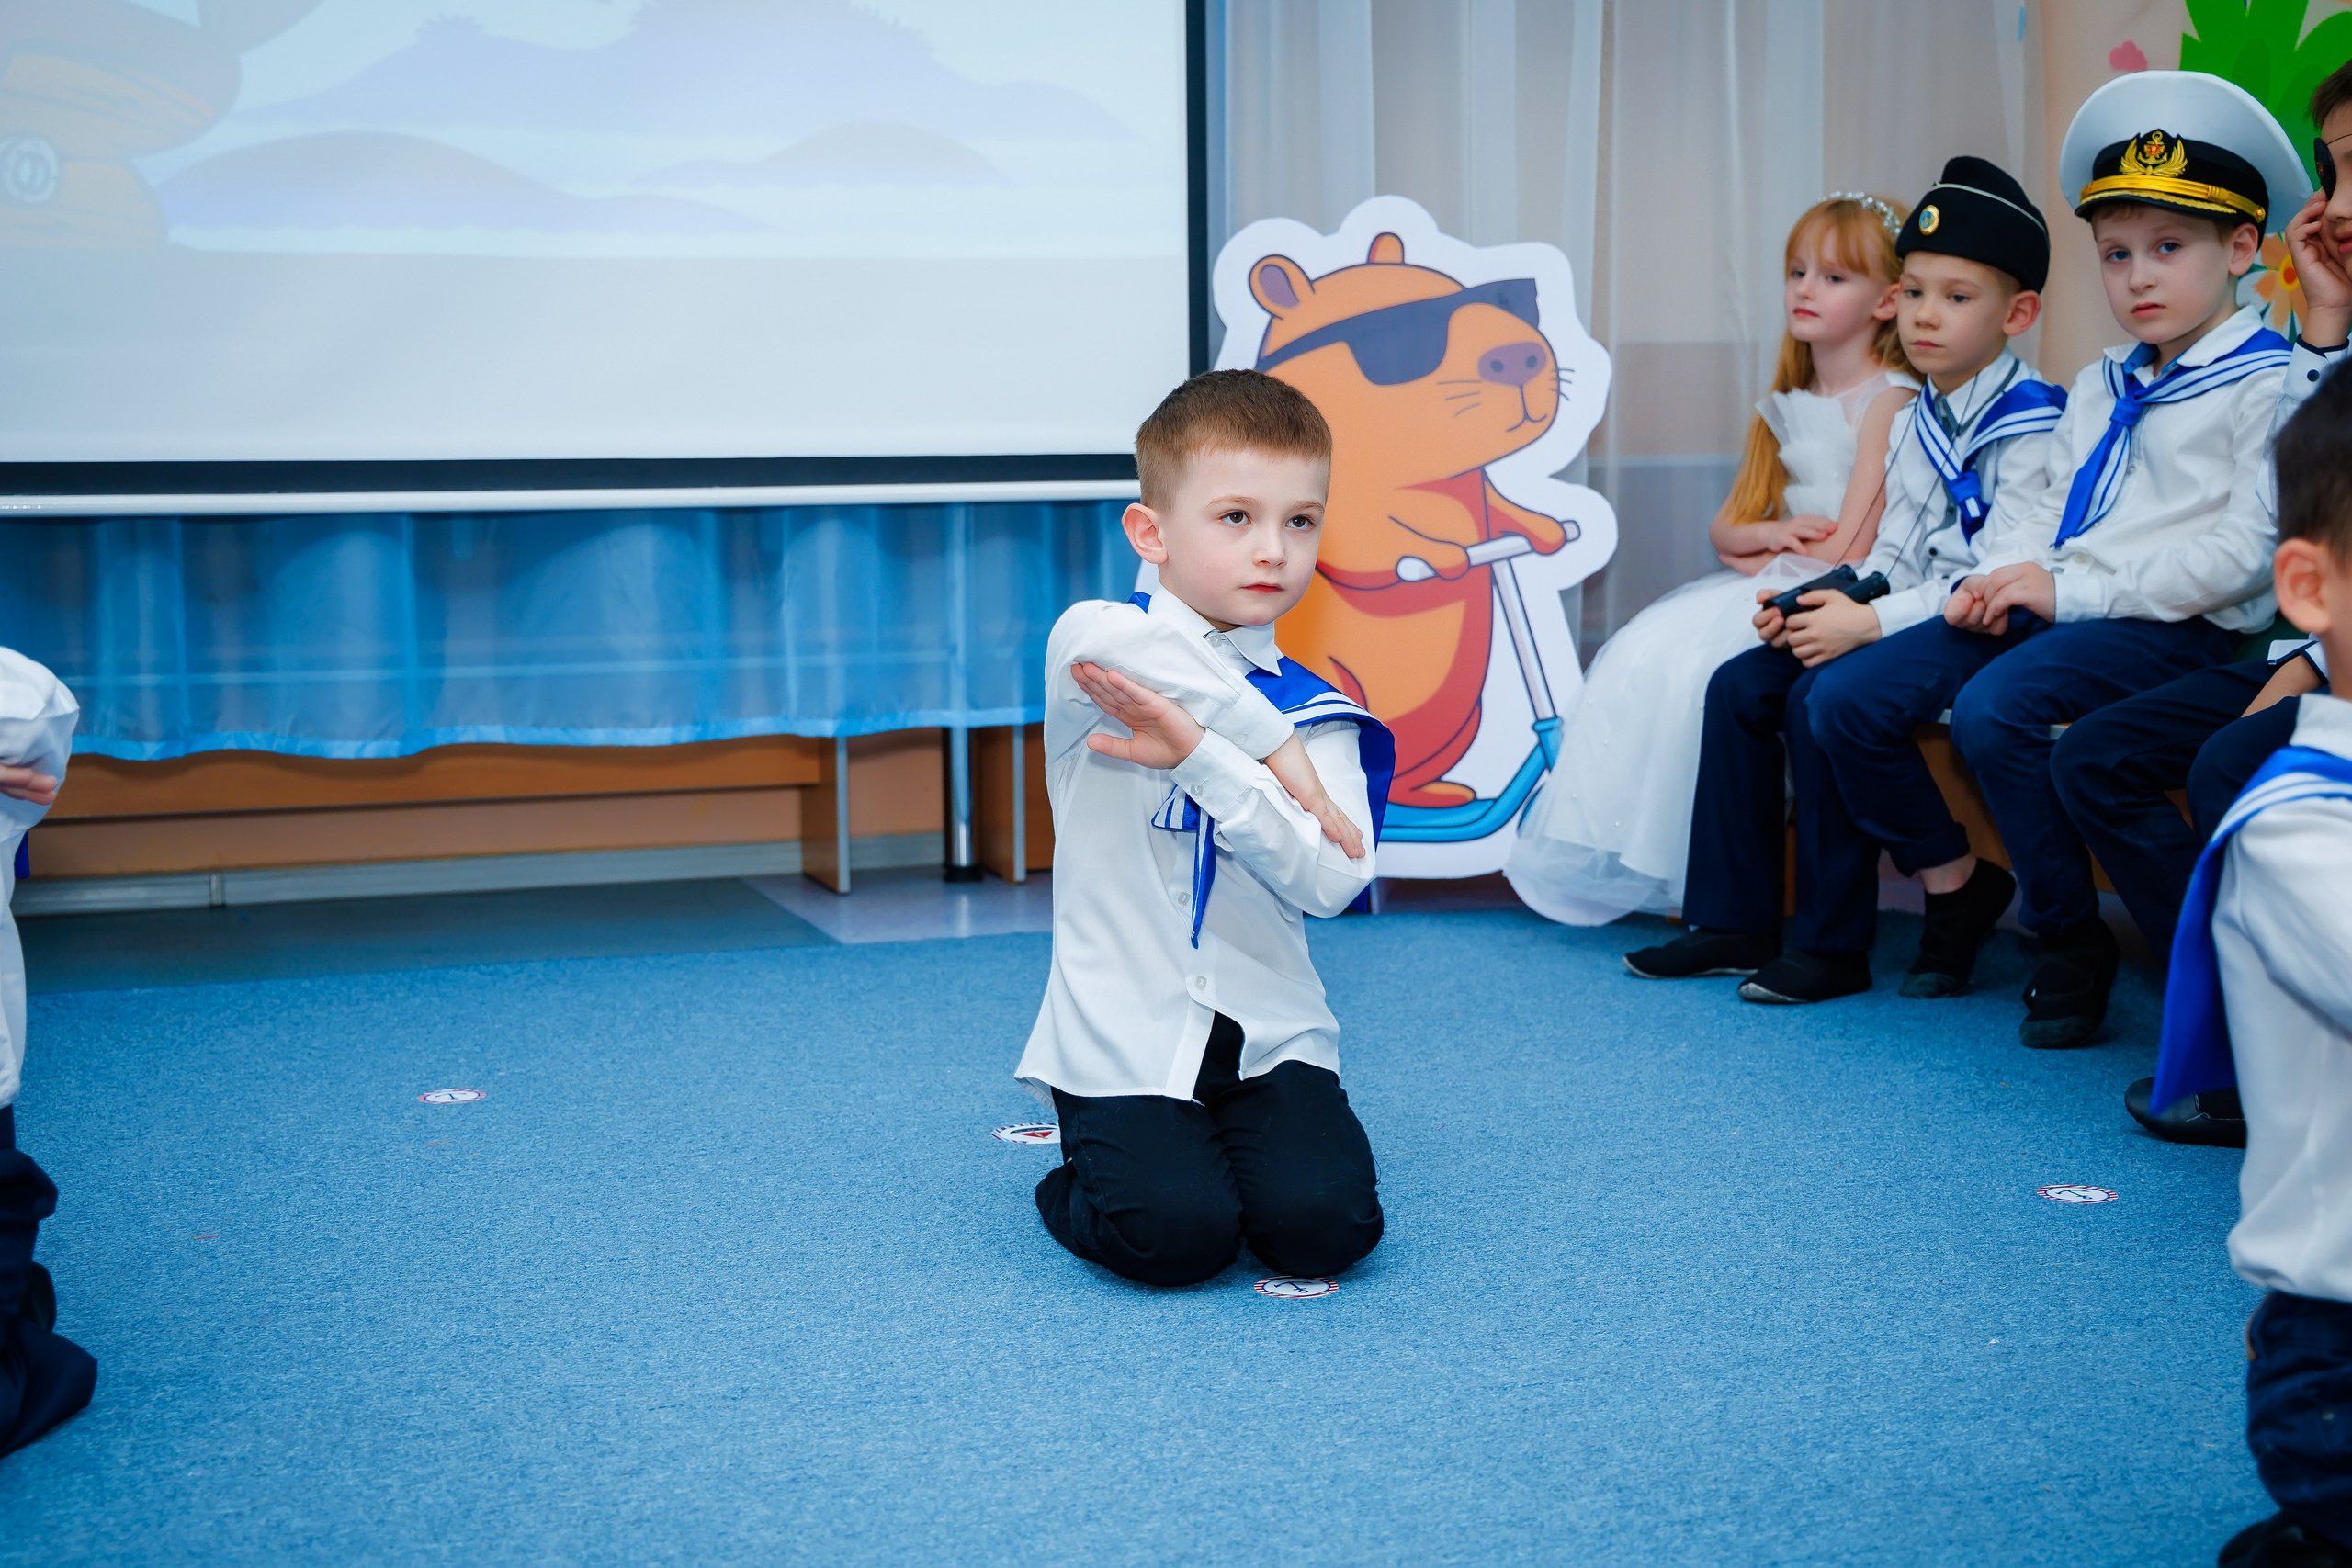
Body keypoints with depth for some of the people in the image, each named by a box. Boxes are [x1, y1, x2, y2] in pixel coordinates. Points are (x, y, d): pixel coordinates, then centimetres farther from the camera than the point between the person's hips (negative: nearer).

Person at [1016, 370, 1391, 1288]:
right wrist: (1271, 743, -21)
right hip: (1125, 1037, -3)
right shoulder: (1093, 654, -3)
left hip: (1268, 1032, 3)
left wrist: (1201, 756, -23)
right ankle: (1086, 1171, 12)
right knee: (1175, 1236, -21)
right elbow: (1115, 641, -31)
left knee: (1323, 1225, -17)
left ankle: (1227, 1138, 15)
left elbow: (1329, 882, -11)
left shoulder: (1317, 715, 5)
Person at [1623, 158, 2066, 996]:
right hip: (1901, 619, 10)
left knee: (1824, 695, -27)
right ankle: (1734, 921, 3)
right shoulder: (1912, 425, 15)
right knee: (1739, 685, -2)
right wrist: (1831, 599, -1)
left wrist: (1869, 623, -24)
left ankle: (1836, 947, -17)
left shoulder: (2029, 430, -15)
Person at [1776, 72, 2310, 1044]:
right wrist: (1993, 578, -1)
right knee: (1845, 700, -7)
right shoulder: (2099, 388, 22)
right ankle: (1956, 885, 11)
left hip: (2180, 627, -8)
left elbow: (2248, 550, -14)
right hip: (2054, 609, 8)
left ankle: (2069, 940, -15)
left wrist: (2073, 592, -17)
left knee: (1996, 707, -35)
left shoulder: (2268, 380, -5)